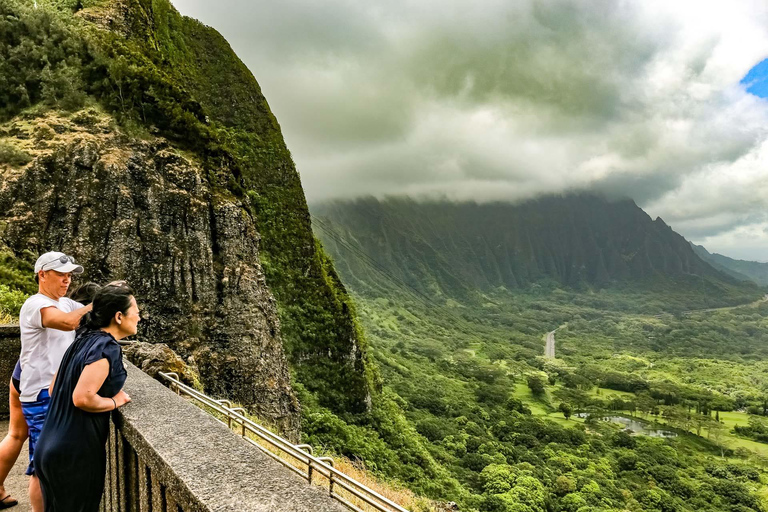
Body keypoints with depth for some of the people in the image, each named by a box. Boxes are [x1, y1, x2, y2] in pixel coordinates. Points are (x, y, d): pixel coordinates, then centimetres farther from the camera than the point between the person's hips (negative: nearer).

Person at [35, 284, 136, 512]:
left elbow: (54, 390, 14)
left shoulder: (84, 340, 8)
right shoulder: (107, 348, -19)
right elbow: (83, 398, -27)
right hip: (74, 454, -8)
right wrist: (116, 401, -11)